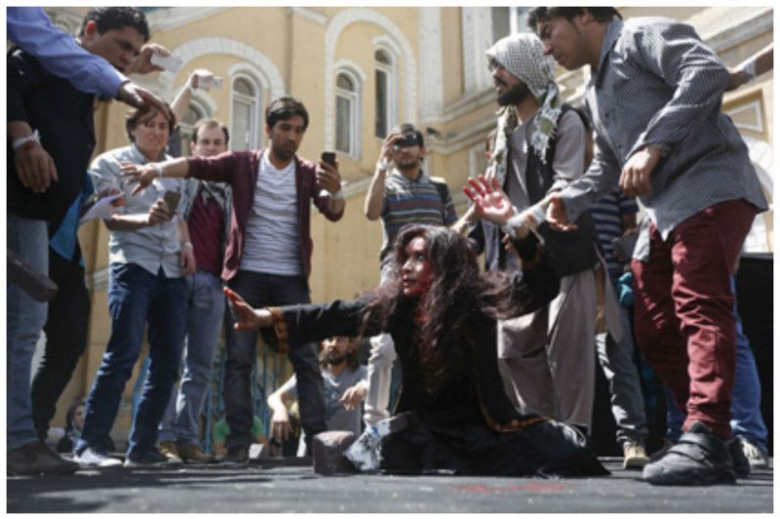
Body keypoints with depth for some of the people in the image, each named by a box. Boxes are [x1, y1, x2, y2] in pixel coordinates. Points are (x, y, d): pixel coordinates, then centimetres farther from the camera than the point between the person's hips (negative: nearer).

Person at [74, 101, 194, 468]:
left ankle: (142, 447, 9)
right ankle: (91, 443, -10)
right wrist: (145, 220, -26)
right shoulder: (111, 163, 4)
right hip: (132, 264, -5)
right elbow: (111, 218, -6)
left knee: (167, 361, 1)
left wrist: (187, 244, 8)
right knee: (124, 352, -17)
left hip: (172, 272, 5)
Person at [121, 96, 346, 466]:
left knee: (306, 359, -1)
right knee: (239, 359, -4)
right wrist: (157, 168, -29)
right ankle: (238, 442, 1)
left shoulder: (308, 173, 6)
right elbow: (198, 165, -10)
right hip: (247, 276, -1)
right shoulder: (243, 164, 4)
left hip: (291, 279, 1)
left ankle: (317, 439, 4)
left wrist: (335, 192, -32)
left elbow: (333, 213, -9)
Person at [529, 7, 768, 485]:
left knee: (698, 307, -24)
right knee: (656, 331, 6)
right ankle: (719, 442, 12)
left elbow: (708, 72, -18)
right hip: (664, 211, 10)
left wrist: (653, 144, -25)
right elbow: (611, 163, 32)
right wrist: (572, 199, 14)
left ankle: (704, 442, -32)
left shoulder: (642, 36, -1)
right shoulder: (595, 93, 25)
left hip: (709, 186, -9)